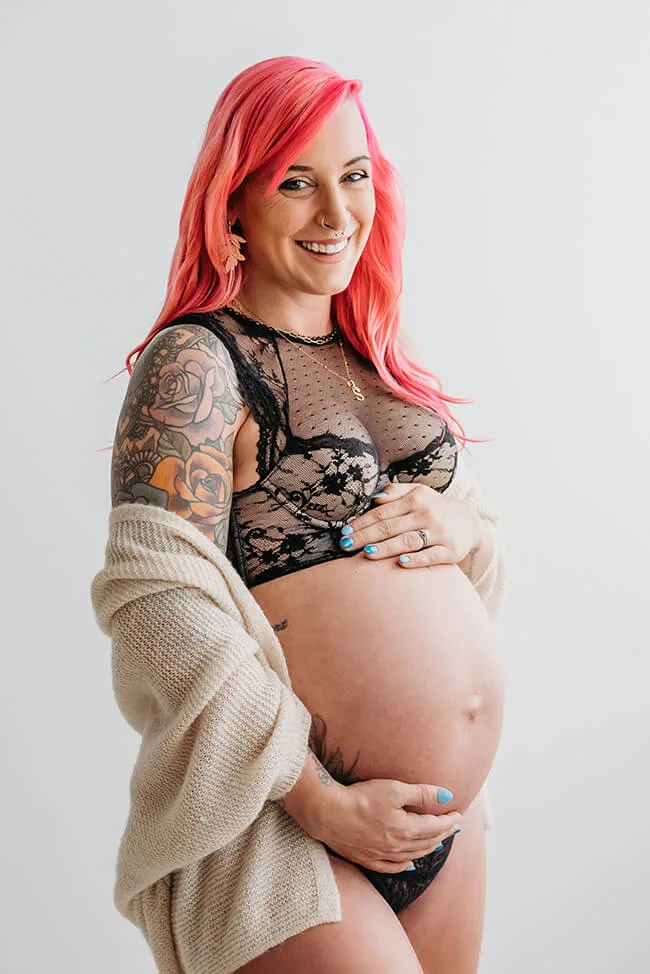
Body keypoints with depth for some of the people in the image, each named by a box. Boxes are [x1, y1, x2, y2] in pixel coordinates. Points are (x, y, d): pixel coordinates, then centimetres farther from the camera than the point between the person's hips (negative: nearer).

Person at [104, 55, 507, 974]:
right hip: (290, 829, -7)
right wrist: (325, 808, -19)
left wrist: (463, 528, -7)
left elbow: (488, 547, 16)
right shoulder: (195, 363, -12)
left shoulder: (374, 355, 10)